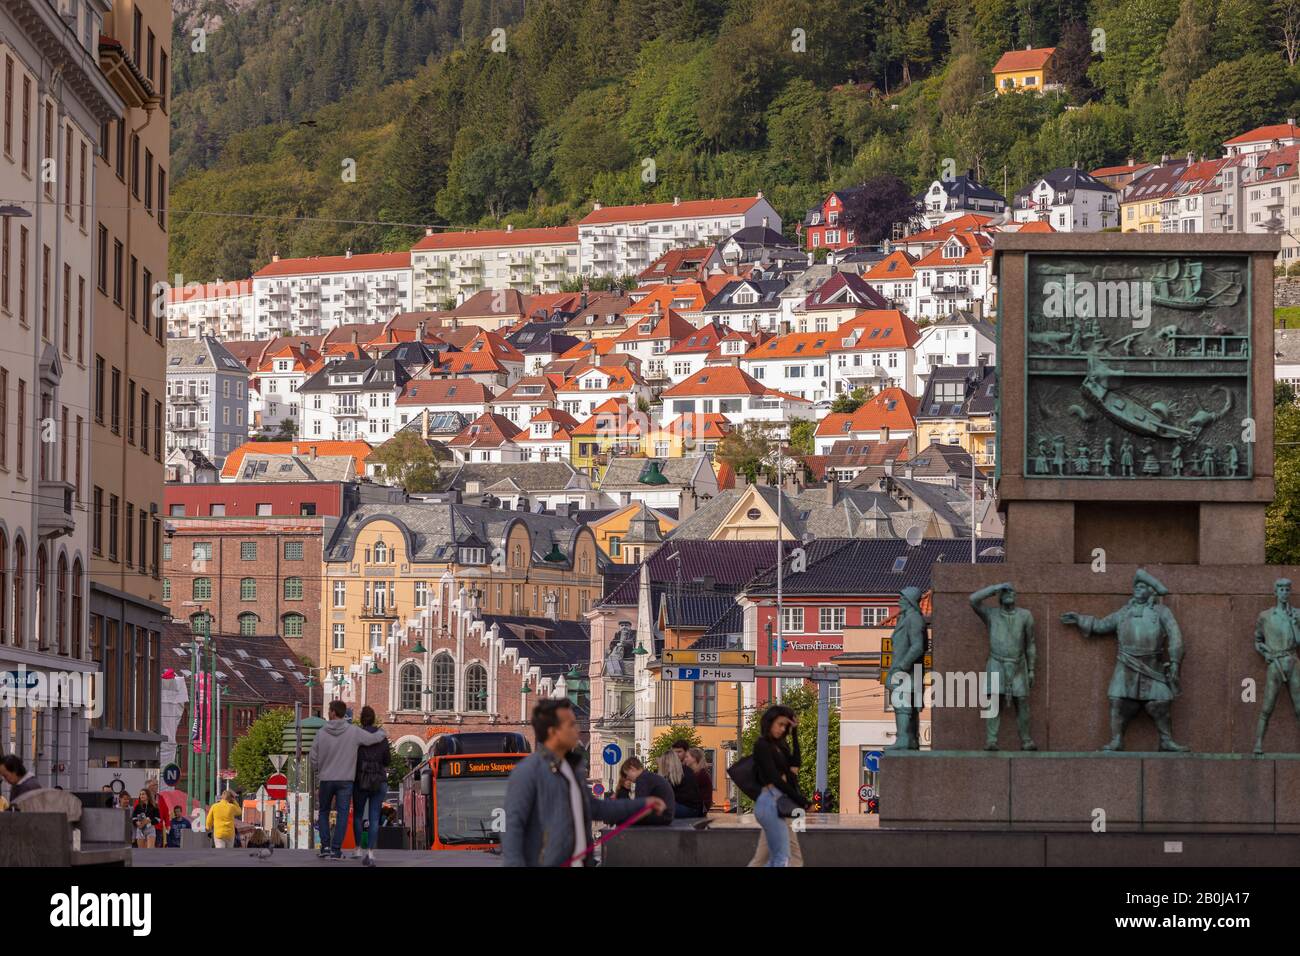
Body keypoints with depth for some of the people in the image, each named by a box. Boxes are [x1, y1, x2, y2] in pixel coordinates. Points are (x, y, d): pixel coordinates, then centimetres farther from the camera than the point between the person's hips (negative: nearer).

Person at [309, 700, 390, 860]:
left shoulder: (321, 733, -5)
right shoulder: (353, 732, -8)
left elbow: (314, 759, -1)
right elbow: (375, 738, -3)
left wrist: (318, 774, 17)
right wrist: (381, 731, 21)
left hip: (326, 780, 1)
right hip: (346, 780, -1)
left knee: (324, 812, 17)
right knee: (342, 814, 3)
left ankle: (325, 845, 7)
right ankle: (336, 849, -3)